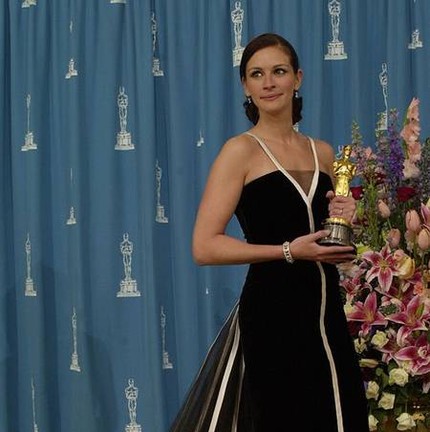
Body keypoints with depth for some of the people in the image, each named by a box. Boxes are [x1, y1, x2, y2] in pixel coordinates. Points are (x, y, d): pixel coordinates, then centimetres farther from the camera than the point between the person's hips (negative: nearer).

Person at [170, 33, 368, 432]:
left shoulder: (322, 152, 11)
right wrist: (288, 252, -18)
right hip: (272, 313, -6)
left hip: (326, 311, 6)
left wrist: (341, 221, 4)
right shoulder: (241, 151, -6)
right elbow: (205, 247, -15)